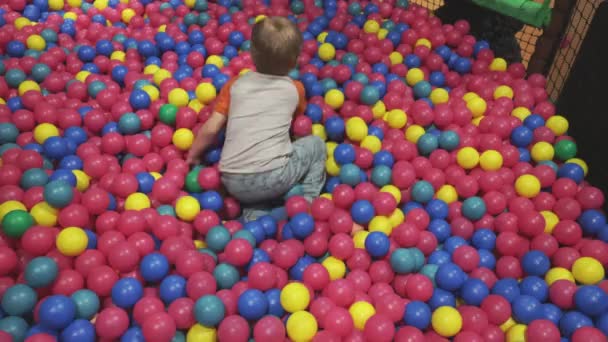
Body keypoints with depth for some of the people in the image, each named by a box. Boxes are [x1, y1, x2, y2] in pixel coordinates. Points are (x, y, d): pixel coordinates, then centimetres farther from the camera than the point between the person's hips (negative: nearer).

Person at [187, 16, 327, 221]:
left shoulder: (235, 85, 12)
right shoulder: (295, 89, 11)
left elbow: (210, 129, 8)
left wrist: (192, 157, 23)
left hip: (233, 183, 3)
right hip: (272, 176, -2)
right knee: (315, 145, 22)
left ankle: (254, 216, 7)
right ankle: (306, 206, 11)